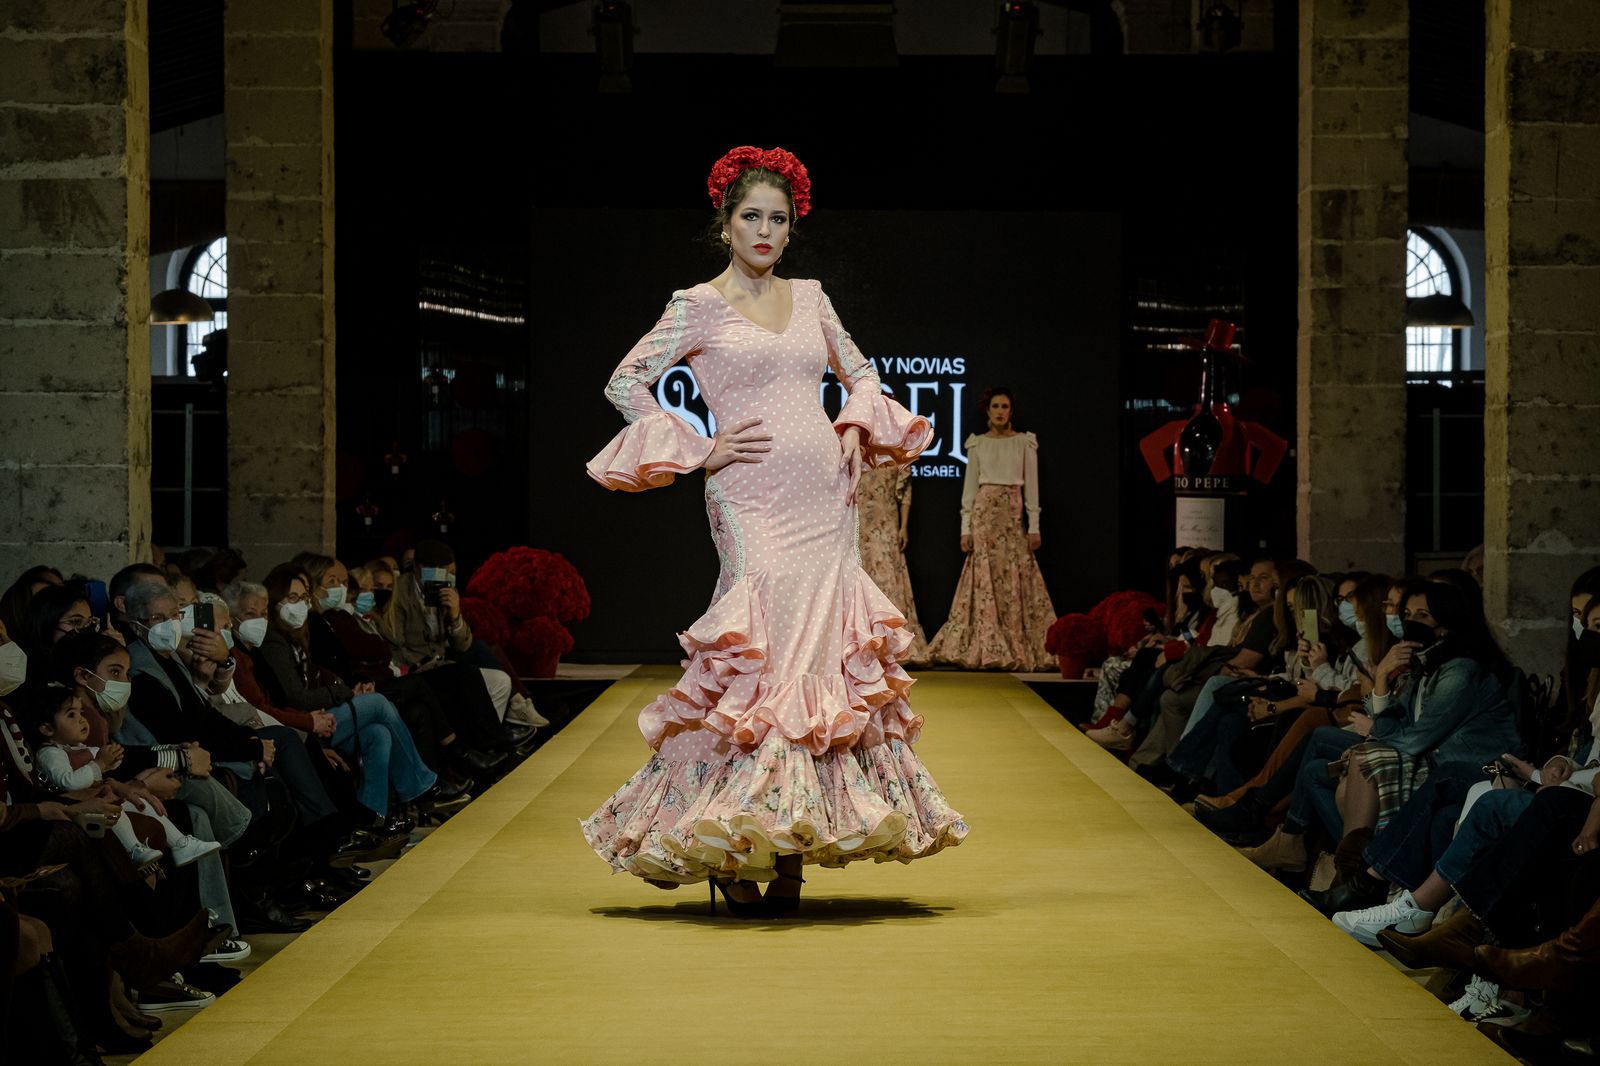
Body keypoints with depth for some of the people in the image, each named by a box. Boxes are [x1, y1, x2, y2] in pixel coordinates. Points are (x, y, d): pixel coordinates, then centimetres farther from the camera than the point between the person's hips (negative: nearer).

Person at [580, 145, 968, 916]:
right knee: (764, 656, -15)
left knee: (824, 656, -1)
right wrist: (700, 450, -6)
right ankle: (730, 852, -8)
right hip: (752, 502, -5)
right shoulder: (698, 306, 2)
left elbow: (860, 373, 27)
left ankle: (794, 851, 3)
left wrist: (856, 433, 8)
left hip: (824, 500, 5)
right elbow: (626, 382, 0)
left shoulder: (810, 298, 15)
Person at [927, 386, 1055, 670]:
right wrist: (965, 528, 0)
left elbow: (1032, 486, 3)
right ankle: (984, 649, -1)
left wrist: (1034, 527, -3)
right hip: (983, 514, 1)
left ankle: (1017, 649, 0)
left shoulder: (1025, 443, 5)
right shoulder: (977, 444, 8)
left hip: (1012, 516, 0)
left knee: (1014, 580, -4)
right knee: (984, 579, -3)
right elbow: (969, 487, 7)